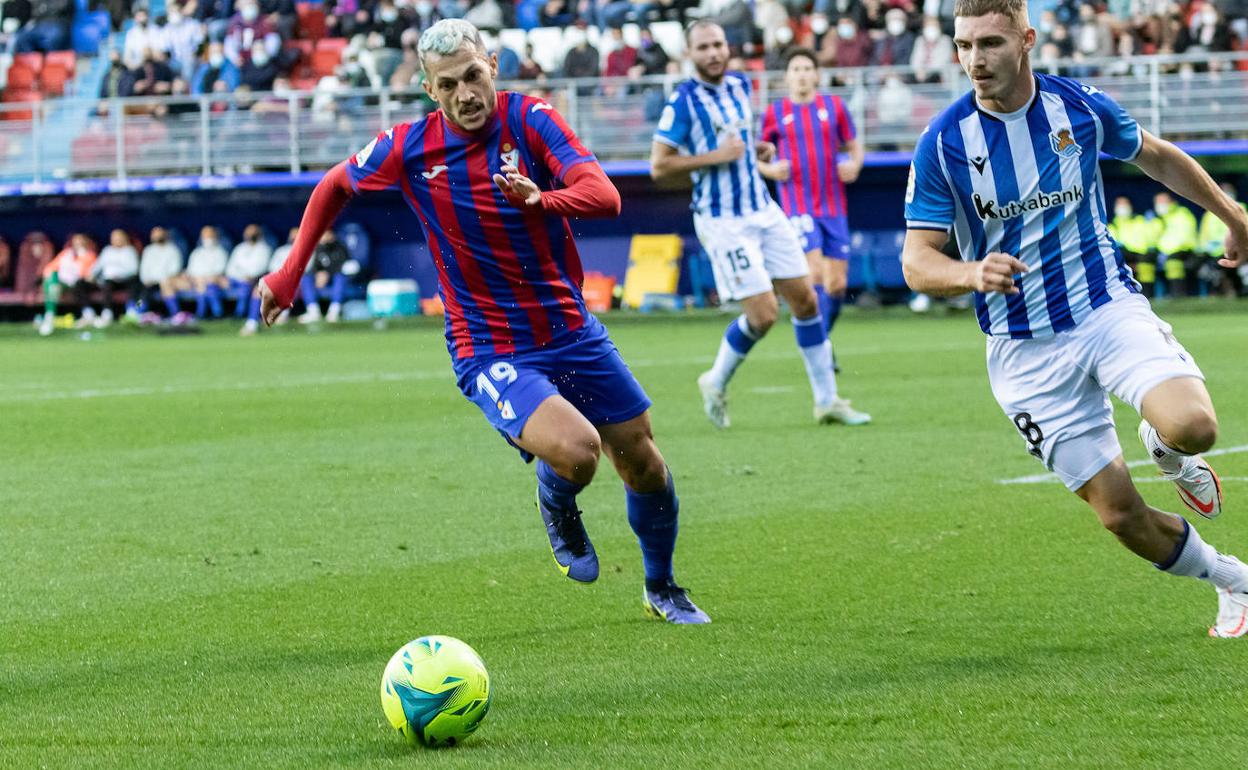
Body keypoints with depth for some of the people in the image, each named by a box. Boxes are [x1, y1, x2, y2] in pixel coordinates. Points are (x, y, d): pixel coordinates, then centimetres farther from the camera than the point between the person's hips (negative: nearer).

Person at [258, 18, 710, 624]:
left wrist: (543, 200, -44)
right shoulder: (409, 148, -9)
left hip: (571, 329, 3)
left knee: (644, 466, 8)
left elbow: (605, 197, -24)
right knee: (574, 450, -28)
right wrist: (290, 273, 9)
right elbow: (335, 187, 11)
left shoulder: (527, 119, -11)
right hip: (488, 353, -3)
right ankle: (557, 510, 10)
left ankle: (662, 590, 36)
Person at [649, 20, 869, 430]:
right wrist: (715, 157, -20)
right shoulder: (683, 100, -12)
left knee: (806, 300, 6)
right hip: (723, 222, -7)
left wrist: (759, 150, 7)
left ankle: (827, 400, 16)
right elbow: (659, 166, -14)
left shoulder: (739, 85, 8)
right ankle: (716, 383, 13)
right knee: (762, 315, -13)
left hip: (763, 211, 7)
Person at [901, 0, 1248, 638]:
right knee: (1119, 512, -4)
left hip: (1108, 306, 1)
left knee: (1192, 427, -28)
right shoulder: (943, 142, -8)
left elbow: (1156, 157, 18)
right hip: (1024, 350, 0)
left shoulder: (1082, 108, -3)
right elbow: (917, 261, -8)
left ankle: (1165, 447, 12)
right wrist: (974, 273, -29)